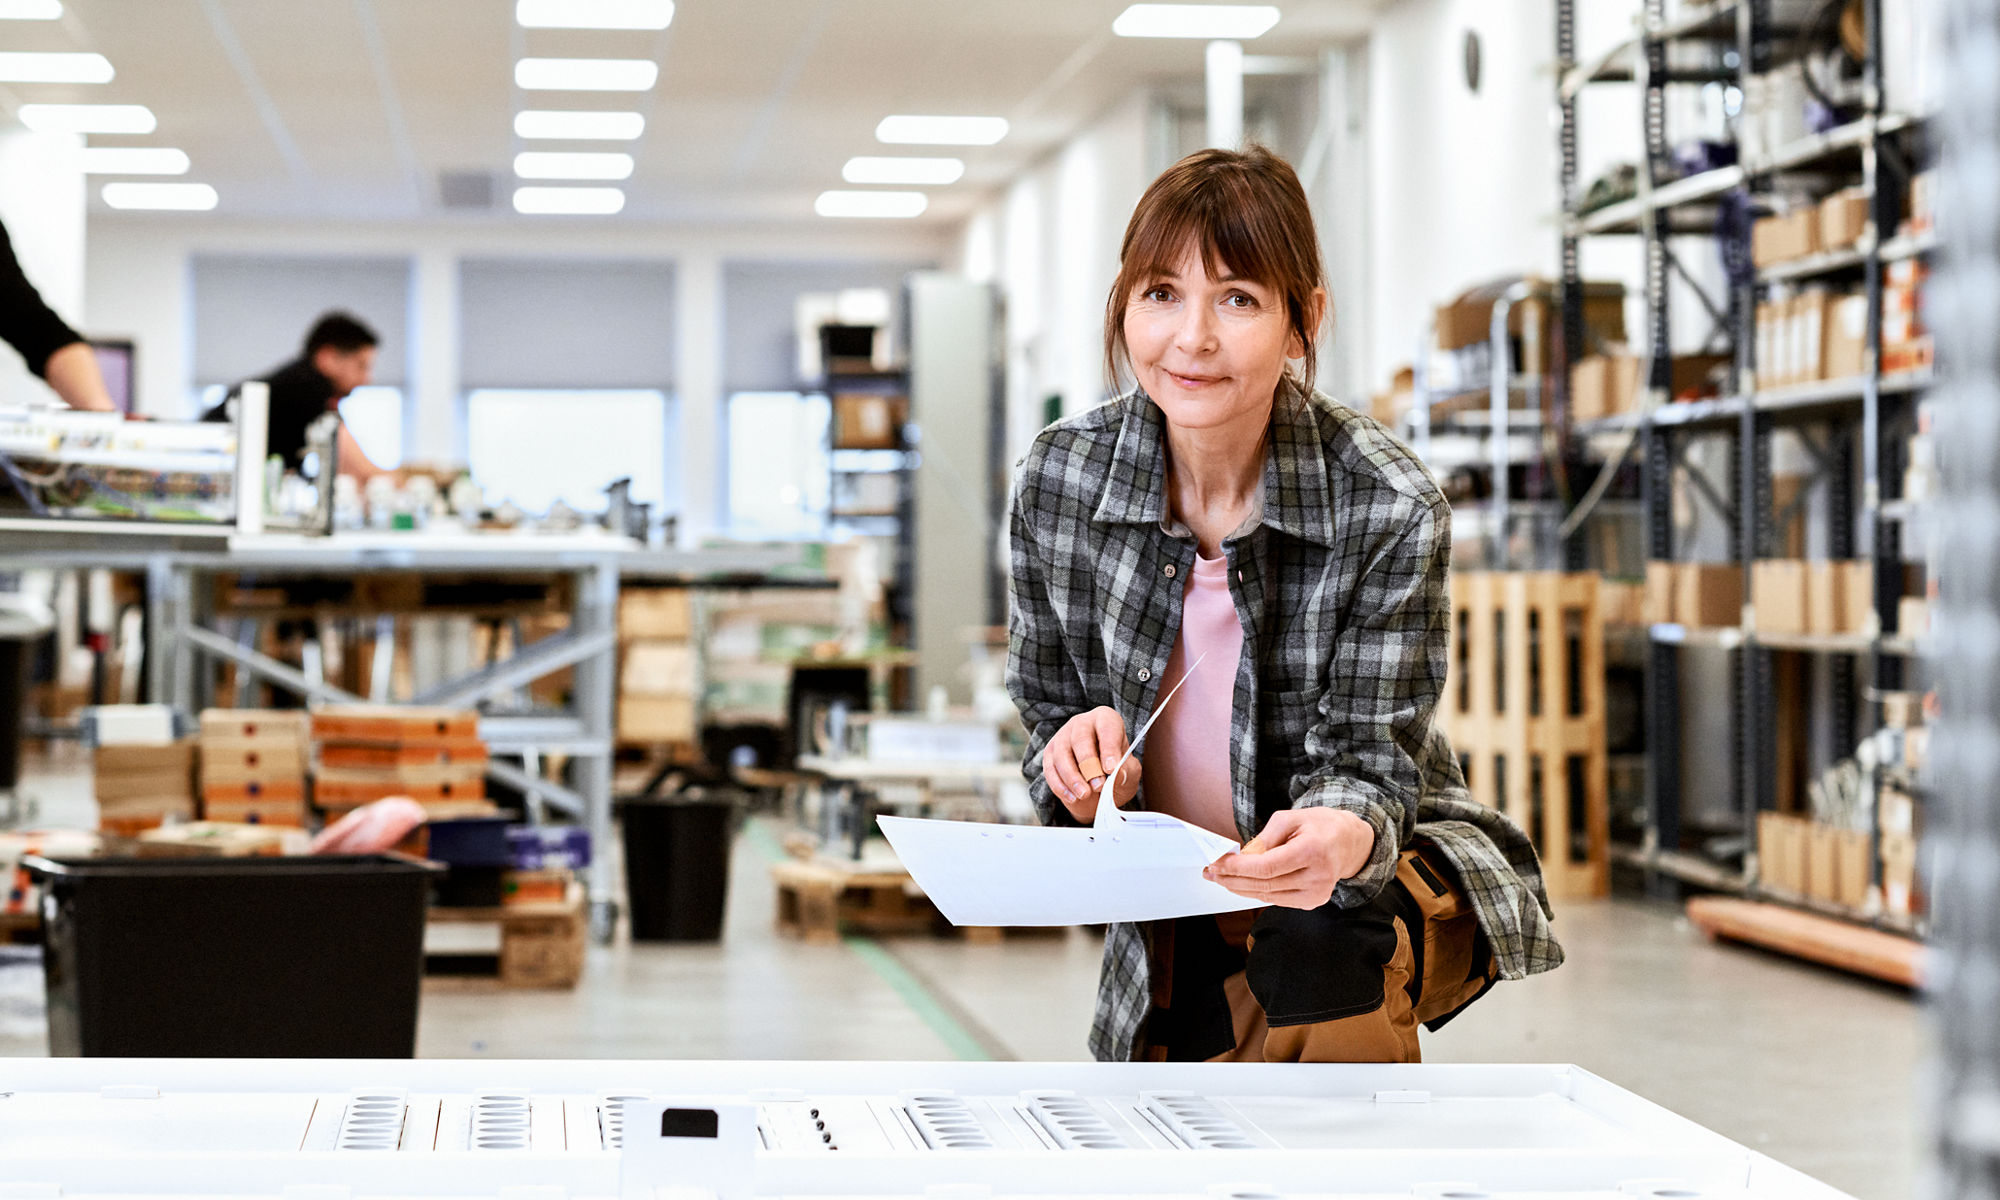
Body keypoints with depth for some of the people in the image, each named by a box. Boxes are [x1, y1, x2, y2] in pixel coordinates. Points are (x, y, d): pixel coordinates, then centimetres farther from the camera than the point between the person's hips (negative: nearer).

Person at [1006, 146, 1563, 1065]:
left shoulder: (1389, 508, -20)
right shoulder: (1057, 479, -11)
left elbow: (1367, 758, -18)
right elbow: (1048, 709, 2)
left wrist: (1342, 836, -43)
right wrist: (1087, 762, -24)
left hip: (1383, 875, -4)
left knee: (1319, 946, -36)